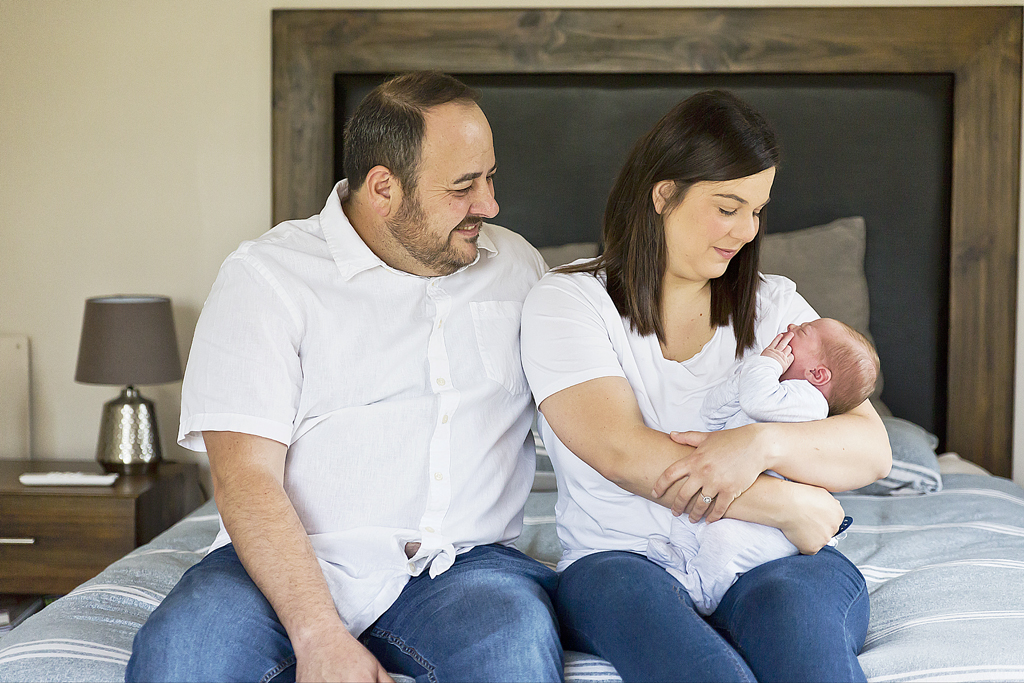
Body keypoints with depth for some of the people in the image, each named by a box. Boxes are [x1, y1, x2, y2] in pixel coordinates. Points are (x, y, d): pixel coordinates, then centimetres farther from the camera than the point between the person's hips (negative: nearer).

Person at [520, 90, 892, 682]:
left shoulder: (775, 306, 13)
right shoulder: (567, 301, 1)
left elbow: (873, 451, 2)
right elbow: (622, 454, -14)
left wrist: (764, 443, -20)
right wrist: (793, 506, -13)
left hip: (778, 564, 2)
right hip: (625, 561, -2)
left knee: (788, 605, -33)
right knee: (619, 586, -37)